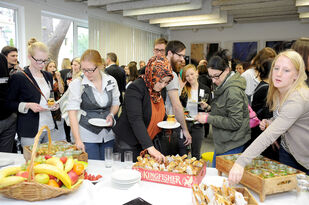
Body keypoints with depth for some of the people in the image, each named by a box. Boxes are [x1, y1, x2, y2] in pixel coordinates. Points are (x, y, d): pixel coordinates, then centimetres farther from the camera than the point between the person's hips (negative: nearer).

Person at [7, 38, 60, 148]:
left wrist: (54, 104, 4)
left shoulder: (48, 76, 12)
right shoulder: (18, 77, -6)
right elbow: (9, 103, -3)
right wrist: (28, 105, -18)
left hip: (50, 128, 5)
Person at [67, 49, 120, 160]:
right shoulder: (77, 84, -9)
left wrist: (111, 115, -7)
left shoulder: (111, 81, 1)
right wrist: (77, 140, -22)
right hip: (87, 136, -3)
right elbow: (72, 111, -14)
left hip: (108, 135, 4)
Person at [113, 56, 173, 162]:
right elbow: (135, 120, -31)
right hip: (129, 144, -6)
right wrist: (150, 147, -39)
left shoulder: (160, 89, 3)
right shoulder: (135, 88, -21)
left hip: (151, 142, 7)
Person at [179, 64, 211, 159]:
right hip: (183, 123, 1)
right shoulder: (183, 89, 0)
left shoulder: (205, 89, 0)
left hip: (197, 125, 0)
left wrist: (206, 106, -18)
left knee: (196, 154, 13)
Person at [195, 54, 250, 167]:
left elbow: (235, 123, -24)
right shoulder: (222, 87, 9)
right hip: (222, 142, 10)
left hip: (231, 145, -10)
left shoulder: (233, 91, -21)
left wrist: (208, 119, -21)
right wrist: (209, 114, 3)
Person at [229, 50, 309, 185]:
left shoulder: (298, 99, -32)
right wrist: (269, 122, -7)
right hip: (287, 152, 7)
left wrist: (241, 162, -48)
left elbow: (271, 135, -42)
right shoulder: (277, 93, -4)